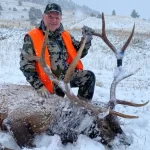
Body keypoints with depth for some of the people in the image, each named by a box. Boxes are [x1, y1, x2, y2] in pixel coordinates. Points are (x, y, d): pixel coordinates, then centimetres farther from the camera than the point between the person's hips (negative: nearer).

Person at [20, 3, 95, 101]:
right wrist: (39, 86, -16)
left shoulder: (65, 35, 10)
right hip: (50, 81, -4)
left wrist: (86, 39, 0)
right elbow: (26, 65, -8)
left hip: (69, 74, 4)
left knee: (89, 76, -16)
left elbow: (79, 53, 19)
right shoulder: (32, 37, -6)